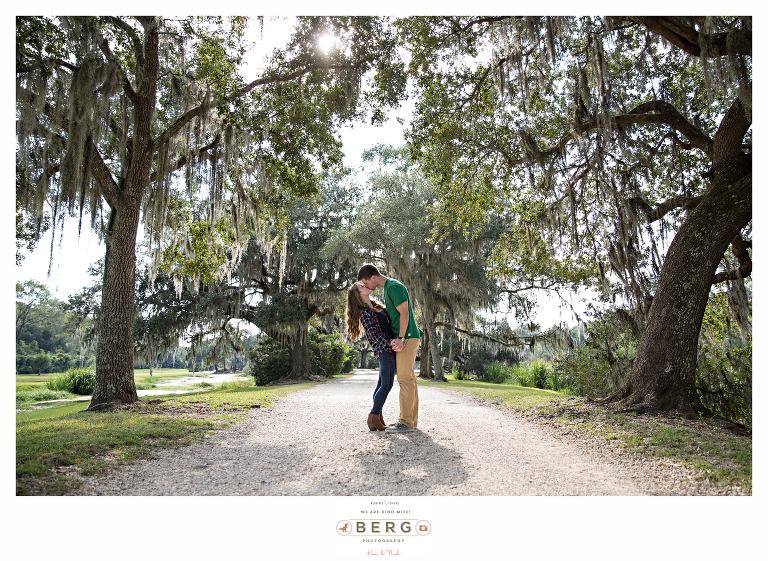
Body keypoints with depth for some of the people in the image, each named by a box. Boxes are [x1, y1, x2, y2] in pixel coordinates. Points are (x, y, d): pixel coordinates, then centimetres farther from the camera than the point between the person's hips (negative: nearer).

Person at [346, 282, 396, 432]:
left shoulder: (375, 303, 15)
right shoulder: (364, 312, -11)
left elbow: (389, 319, 22)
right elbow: (373, 334, -16)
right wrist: (390, 342, -27)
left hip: (389, 347, 8)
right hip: (384, 349, -8)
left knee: (382, 383, 11)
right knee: (387, 384, -8)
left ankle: (377, 416, 17)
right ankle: (373, 417, -2)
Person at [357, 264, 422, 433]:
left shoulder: (394, 287, -13)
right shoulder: (387, 288, 17)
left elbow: (404, 313, -19)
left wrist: (400, 338, -22)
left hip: (407, 337, -10)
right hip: (406, 338, 10)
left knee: (405, 378, -10)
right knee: (409, 378, 11)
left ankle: (406, 422, -8)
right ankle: (411, 419, 17)